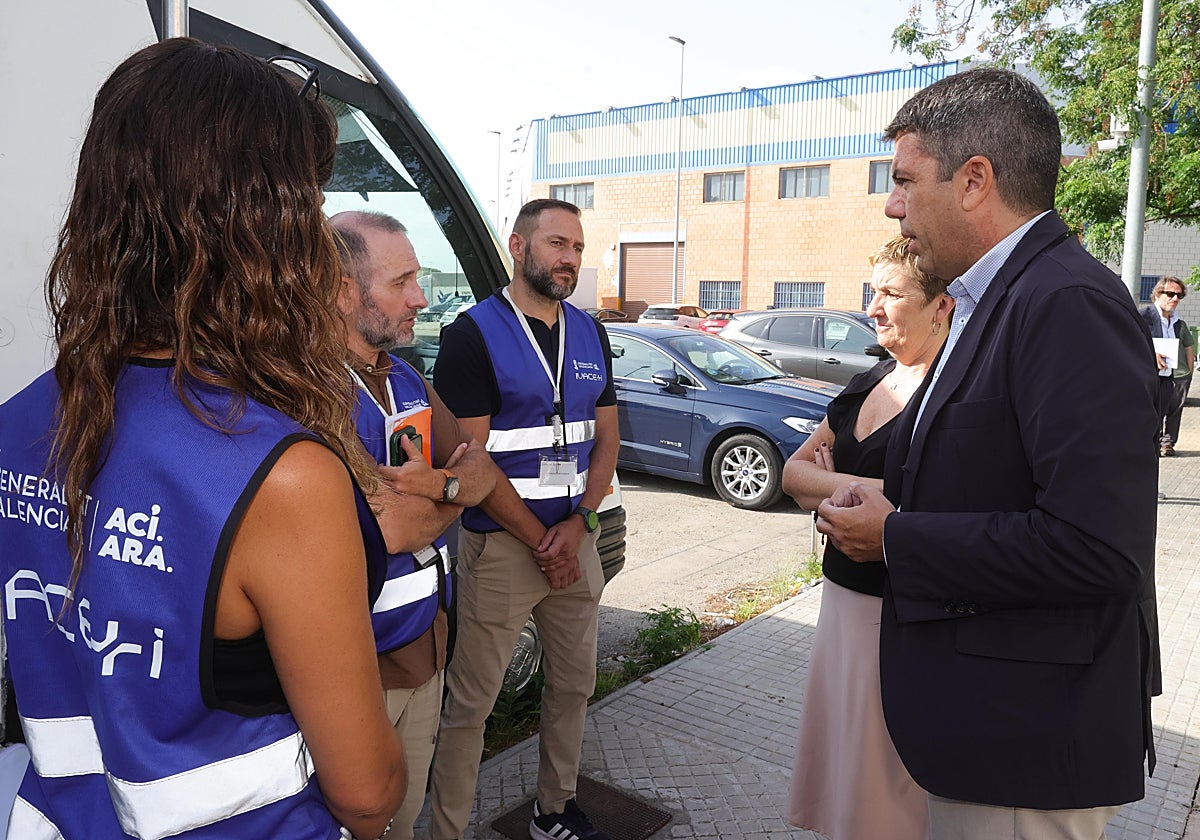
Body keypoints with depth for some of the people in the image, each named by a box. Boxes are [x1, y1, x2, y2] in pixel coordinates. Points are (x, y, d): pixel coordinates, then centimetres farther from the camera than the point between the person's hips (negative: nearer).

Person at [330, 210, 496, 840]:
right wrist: (455, 489, -10)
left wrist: (437, 484, -17)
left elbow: (482, 470, 5)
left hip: (427, 647, 8)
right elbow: (388, 531, -28)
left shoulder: (406, 379, 7)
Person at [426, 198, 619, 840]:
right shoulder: (473, 334, -8)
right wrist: (541, 541, -11)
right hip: (499, 546, -6)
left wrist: (578, 525, -5)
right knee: (469, 704, 2)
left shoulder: (590, 334, 10)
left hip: (575, 541, 6)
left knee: (574, 685, 17)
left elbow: (606, 438, 10)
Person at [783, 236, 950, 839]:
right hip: (843, 594, 8)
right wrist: (857, 493, -13)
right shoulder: (869, 383, 9)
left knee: (883, 790, 8)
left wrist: (830, 487, -14)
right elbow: (794, 472, 7)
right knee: (834, 750, 21)